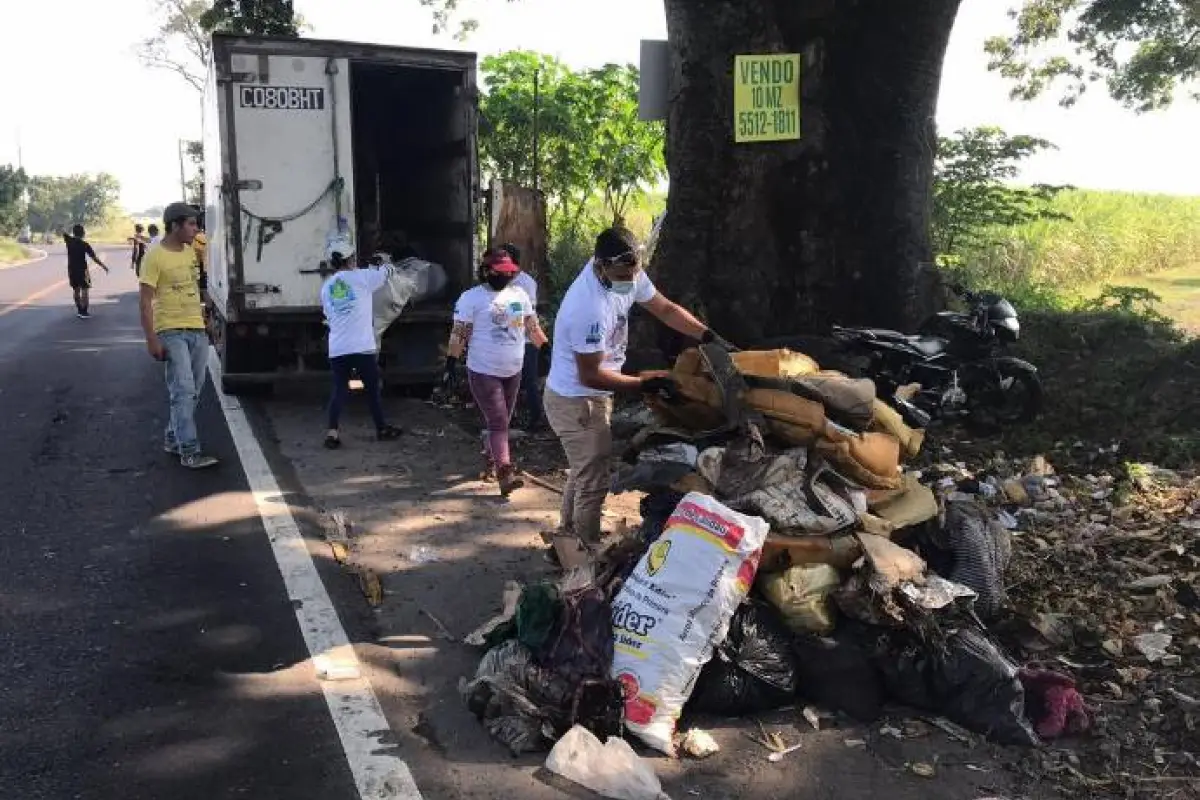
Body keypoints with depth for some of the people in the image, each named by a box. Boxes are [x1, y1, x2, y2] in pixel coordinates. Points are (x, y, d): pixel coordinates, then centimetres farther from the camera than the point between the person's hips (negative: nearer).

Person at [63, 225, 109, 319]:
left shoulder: (69, 241, 0)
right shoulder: (84, 244, -12)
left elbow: (64, 234, 24)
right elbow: (94, 257, -11)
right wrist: (103, 266, -4)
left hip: (72, 269, 5)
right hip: (82, 269, -5)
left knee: (76, 289, 14)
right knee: (84, 290, -3)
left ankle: (79, 310, 20)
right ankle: (83, 312, -8)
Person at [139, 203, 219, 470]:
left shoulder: (190, 252, 11)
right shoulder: (155, 256, -10)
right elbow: (145, 302, -11)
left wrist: (202, 321, 19)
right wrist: (151, 339, -15)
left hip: (197, 330, 7)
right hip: (171, 332, -7)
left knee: (193, 390, 11)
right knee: (183, 390, -10)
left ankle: (173, 438, 25)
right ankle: (189, 451, -8)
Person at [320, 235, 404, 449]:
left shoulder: (326, 286, 12)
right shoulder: (361, 277, -3)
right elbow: (388, 271, 12)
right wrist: (386, 265, 34)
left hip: (337, 349, 4)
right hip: (362, 347, -4)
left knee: (340, 390, 9)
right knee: (373, 389, 10)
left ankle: (332, 432, -2)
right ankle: (382, 429, 22)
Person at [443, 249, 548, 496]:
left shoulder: (519, 294, 7)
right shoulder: (472, 297, -8)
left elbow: (533, 328, 12)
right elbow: (458, 334, -9)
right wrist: (451, 366, -14)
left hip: (513, 372, 6)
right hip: (483, 372, -6)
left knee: (500, 422, 16)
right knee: (498, 423, -10)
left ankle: (489, 457, 36)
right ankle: (505, 473, -11)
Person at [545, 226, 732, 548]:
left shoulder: (627, 274, -10)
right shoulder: (590, 309, -36)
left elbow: (666, 309, 3)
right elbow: (590, 376, -27)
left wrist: (709, 336, -9)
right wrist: (647, 385, -25)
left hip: (592, 396, 10)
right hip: (576, 402, -9)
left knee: (583, 473, 24)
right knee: (593, 482, 0)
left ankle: (568, 536, 42)